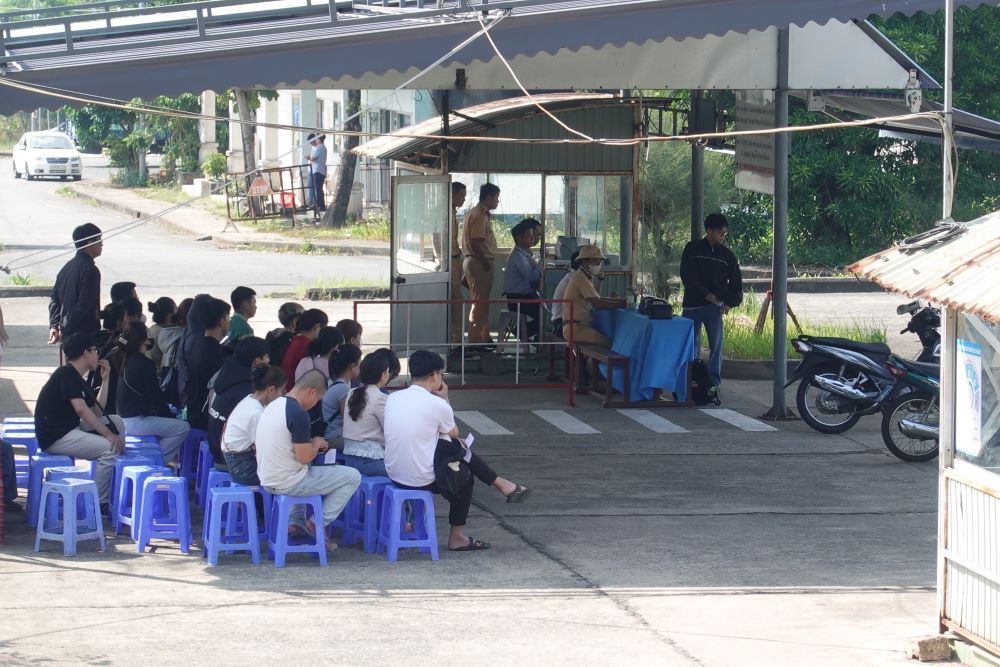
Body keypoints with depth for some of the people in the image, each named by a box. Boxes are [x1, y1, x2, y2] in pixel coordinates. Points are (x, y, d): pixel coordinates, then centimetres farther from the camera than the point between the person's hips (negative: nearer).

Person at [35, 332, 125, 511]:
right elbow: (81, 410, -22)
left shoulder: (78, 379, 19)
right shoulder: (66, 374, -12)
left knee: (117, 422, 11)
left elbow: (98, 412, 15)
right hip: (55, 437, -11)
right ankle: (98, 503, -15)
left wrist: (105, 378, 15)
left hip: (70, 430, 11)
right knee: (110, 448, -23)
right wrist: (108, 434, -21)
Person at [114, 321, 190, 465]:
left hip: (125, 419, 10)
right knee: (183, 427, -14)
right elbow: (155, 396, -14)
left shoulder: (124, 360, 12)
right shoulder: (143, 364, -16)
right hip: (136, 422, -10)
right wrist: (169, 415, 0)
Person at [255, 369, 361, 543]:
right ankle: (318, 524, 4)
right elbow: (304, 458, -20)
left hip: (267, 480, 9)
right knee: (353, 477, 2)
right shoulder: (299, 414, -21)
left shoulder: (272, 406, 7)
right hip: (288, 483, -9)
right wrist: (316, 444, 0)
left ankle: (296, 519, 24)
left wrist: (309, 443, 15)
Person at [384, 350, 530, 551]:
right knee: (465, 477, 23)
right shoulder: (437, 404, -16)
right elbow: (454, 433, 5)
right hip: (422, 480, -7)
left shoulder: (393, 399, 1)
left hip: (394, 474, 7)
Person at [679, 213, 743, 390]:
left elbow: (736, 281, 12)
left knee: (716, 344, -5)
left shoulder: (727, 254, 8)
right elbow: (687, 275, -7)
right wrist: (706, 293, -14)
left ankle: (714, 381, 0)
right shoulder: (693, 249, 1)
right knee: (691, 343, 4)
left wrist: (730, 302, -2)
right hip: (692, 303, -1)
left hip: (714, 305, 1)